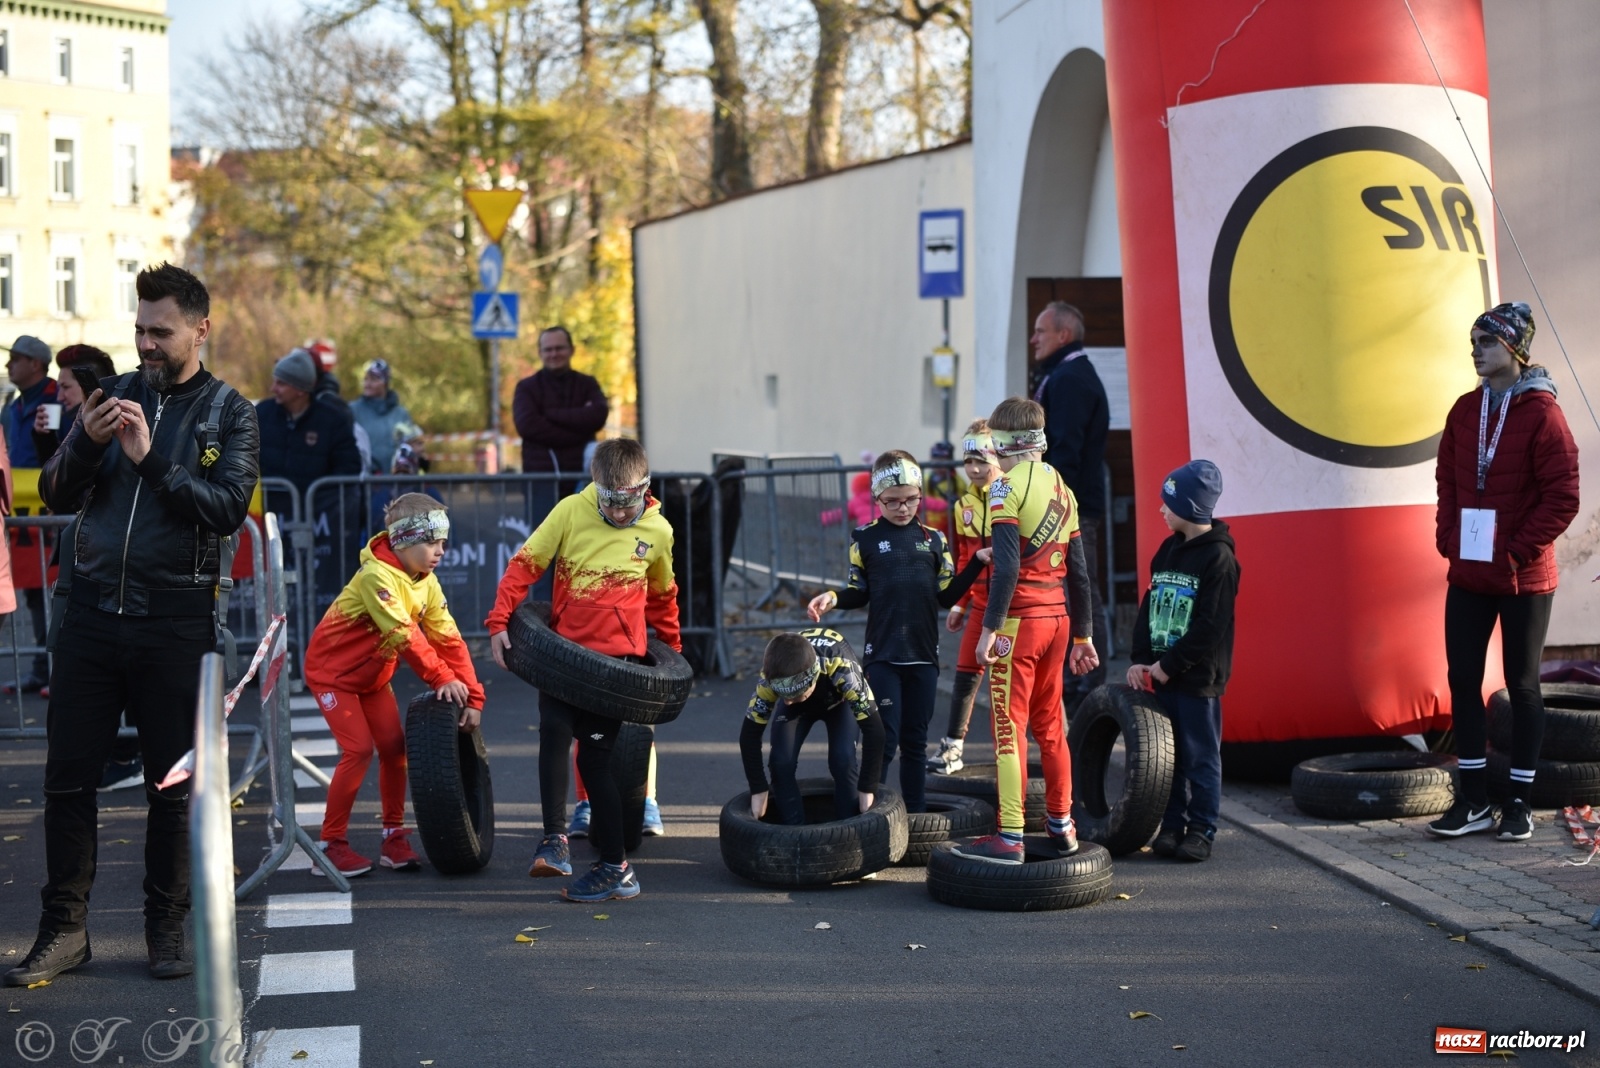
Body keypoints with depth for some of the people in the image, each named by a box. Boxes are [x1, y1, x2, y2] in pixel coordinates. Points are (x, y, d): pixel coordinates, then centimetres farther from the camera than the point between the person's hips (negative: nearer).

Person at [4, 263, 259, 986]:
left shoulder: (228, 412, 3)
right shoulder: (114, 395, 11)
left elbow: (228, 508, -11)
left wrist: (152, 459, -18)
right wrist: (85, 444, -11)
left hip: (175, 621, -3)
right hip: (92, 612, 3)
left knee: (172, 784, 6)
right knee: (67, 777, 3)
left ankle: (166, 928, 17)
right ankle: (65, 929, 13)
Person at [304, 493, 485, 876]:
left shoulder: (426, 582, -5)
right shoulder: (377, 575, -30)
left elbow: (448, 638, -8)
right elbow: (404, 635, -35)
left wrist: (471, 696, -13)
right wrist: (442, 679, -33)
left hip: (374, 675, 8)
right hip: (332, 671, -8)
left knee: (395, 746, 2)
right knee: (359, 750, -16)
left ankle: (394, 836, 14)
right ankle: (331, 844, -7)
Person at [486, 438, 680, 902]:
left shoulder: (658, 531, 2)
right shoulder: (571, 511, -3)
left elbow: (661, 596, 19)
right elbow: (526, 563, -1)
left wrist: (672, 650, 26)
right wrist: (499, 621, -9)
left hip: (616, 656, -1)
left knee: (595, 756, -2)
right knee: (554, 730, -20)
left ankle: (614, 867, 7)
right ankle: (555, 839, -14)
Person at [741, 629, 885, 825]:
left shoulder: (841, 668, -45)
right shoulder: (770, 678, -38)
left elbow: (873, 728, -38)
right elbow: (749, 734, -25)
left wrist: (867, 789, -33)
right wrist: (758, 790, -23)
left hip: (839, 700, -2)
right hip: (796, 703, 2)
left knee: (843, 760, -22)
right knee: (781, 762, -18)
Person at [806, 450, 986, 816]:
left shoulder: (934, 539, 8)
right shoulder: (865, 538, 2)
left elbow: (947, 596, 8)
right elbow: (859, 594, 6)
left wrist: (978, 562, -2)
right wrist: (833, 598, -13)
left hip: (923, 655, 3)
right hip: (882, 656, -3)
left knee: (915, 742, 8)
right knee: (884, 739, -8)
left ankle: (916, 815, 15)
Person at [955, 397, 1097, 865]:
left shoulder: (1008, 485, -9)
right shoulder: (1062, 488, 13)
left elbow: (1007, 567, -19)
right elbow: (1078, 572, 15)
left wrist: (990, 627, -17)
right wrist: (1082, 634, 19)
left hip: (1020, 618, -7)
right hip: (1058, 617, 7)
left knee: (1009, 727, -4)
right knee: (1050, 724, 17)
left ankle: (1010, 838, -4)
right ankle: (1062, 826, 23)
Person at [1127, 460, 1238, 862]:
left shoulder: (1218, 557, -11)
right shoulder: (1167, 551, 11)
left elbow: (1210, 626, -16)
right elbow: (1149, 606, 11)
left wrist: (1168, 666, -15)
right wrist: (1141, 660, -1)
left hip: (1198, 677, -7)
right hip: (1159, 674, 7)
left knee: (1200, 756, 1)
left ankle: (1201, 830, 8)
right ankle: (1172, 825, 18)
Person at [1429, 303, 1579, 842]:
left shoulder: (1541, 413, -10)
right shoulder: (1465, 411, 8)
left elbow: (1562, 497, -13)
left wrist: (1518, 550, -13)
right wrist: (1449, 539, 1)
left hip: (1522, 578, -5)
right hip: (1467, 575, 5)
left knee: (1522, 684, 5)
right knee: (1463, 680, 5)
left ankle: (1520, 802, 13)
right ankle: (1473, 799, 14)